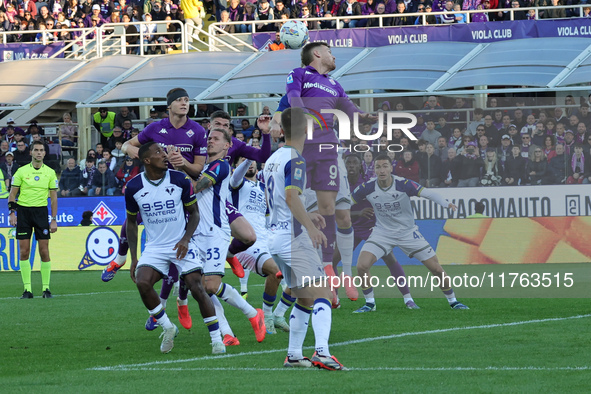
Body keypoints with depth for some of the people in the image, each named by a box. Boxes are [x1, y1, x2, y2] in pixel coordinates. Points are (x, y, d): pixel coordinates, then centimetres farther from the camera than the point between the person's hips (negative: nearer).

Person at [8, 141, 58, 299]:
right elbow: (12, 194, 6)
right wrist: (12, 212, -6)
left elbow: (54, 197, 7)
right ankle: (27, 289, 2)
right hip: (23, 211, 0)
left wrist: (54, 219, 2)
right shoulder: (21, 171, 2)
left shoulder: (50, 173, 5)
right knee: (24, 252, -2)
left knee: (44, 251, -4)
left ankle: (46, 288, 3)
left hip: (41, 211, 0)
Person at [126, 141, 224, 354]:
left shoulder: (180, 180, -6)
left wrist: (185, 239, -14)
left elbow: (194, 213, 3)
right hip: (154, 247, 1)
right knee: (142, 282, -23)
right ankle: (168, 328, -3)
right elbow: (131, 222, 9)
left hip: (181, 245, -1)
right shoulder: (134, 187, -4)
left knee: (197, 288, -13)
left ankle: (216, 339, -2)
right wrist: (133, 257, 4)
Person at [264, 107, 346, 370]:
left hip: (275, 237, 9)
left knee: (304, 299, 16)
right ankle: (322, 352, -30)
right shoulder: (295, 159, -11)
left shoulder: (272, 159, 16)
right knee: (321, 294, -14)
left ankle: (293, 355, 14)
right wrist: (310, 227, -30)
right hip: (294, 238, -9)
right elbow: (291, 196, -25)